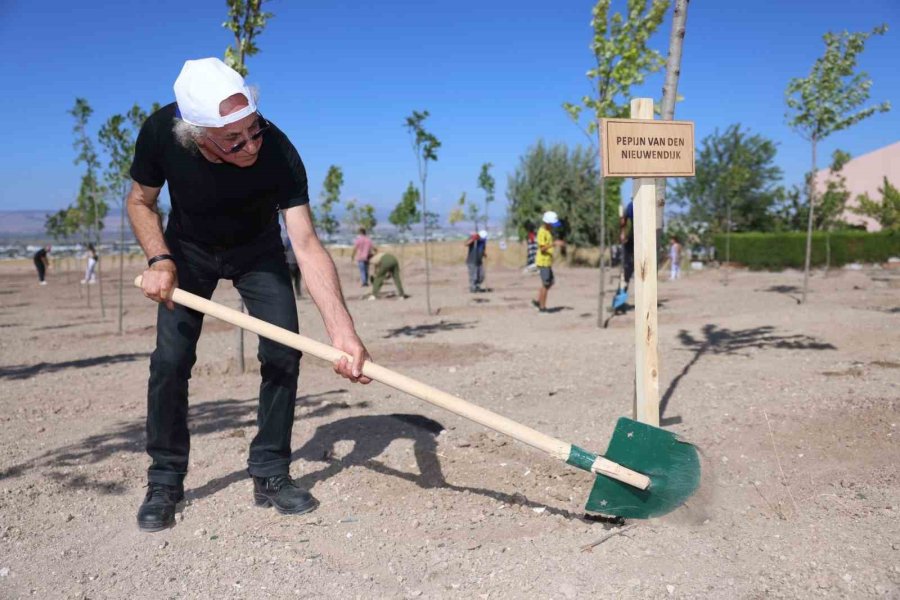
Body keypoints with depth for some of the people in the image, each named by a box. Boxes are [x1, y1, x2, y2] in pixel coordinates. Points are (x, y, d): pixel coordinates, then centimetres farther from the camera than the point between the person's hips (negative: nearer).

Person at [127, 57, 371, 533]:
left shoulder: (278, 152, -35)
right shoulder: (160, 133, -30)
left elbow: (307, 246, -41)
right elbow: (140, 201, -9)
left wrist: (342, 332, -52)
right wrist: (160, 260, -27)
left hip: (258, 252, 0)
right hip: (189, 251, 1)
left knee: (282, 353, -13)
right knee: (170, 360, -8)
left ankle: (270, 474, 4)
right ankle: (165, 481, 11)